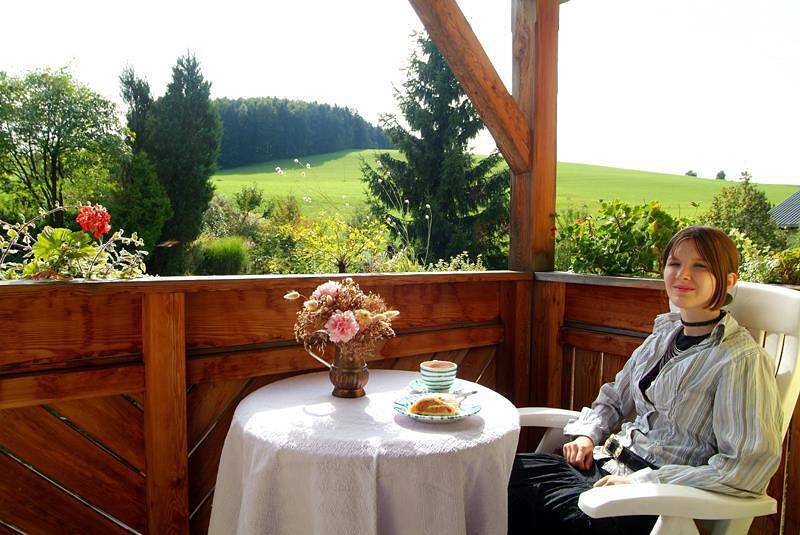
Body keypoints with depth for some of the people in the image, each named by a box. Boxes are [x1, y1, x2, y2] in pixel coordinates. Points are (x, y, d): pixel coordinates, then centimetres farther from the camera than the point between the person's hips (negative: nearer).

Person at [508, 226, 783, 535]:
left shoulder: (743, 361, -14)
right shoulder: (664, 334, 9)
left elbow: (751, 467, -21)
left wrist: (641, 482, -21)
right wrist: (586, 434, 0)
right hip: (608, 463, 7)